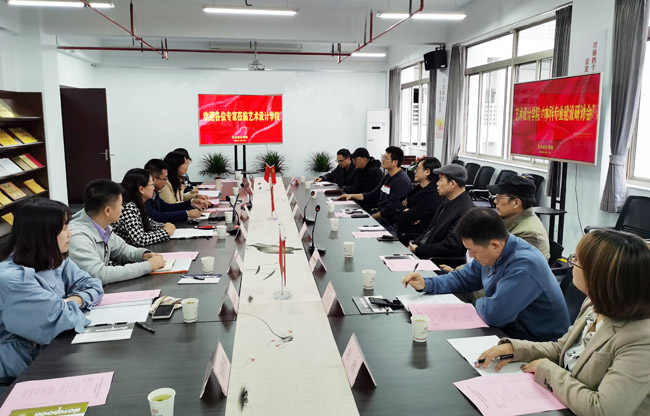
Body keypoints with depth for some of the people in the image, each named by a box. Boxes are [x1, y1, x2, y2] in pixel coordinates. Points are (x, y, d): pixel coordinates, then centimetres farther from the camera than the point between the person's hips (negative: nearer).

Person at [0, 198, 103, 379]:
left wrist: (75, 300, -15)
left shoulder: (55, 261, 1)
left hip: (53, 346, 7)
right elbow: (59, 318, -28)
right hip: (27, 364, -7)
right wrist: (73, 305, -8)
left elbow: (92, 285, 3)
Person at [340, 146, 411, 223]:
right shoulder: (387, 177, 13)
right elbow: (373, 195, 20)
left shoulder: (402, 181, -18)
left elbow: (391, 209, -21)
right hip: (380, 213, 9)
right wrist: (351, 196, 11)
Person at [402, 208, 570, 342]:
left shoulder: (524, 265, -30)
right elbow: (463, 278, 15)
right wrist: (425, 284, 2)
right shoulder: (491, 254, 0)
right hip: (507, 330, 8)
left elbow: (493, 314, -33)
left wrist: (479, 303, -9)